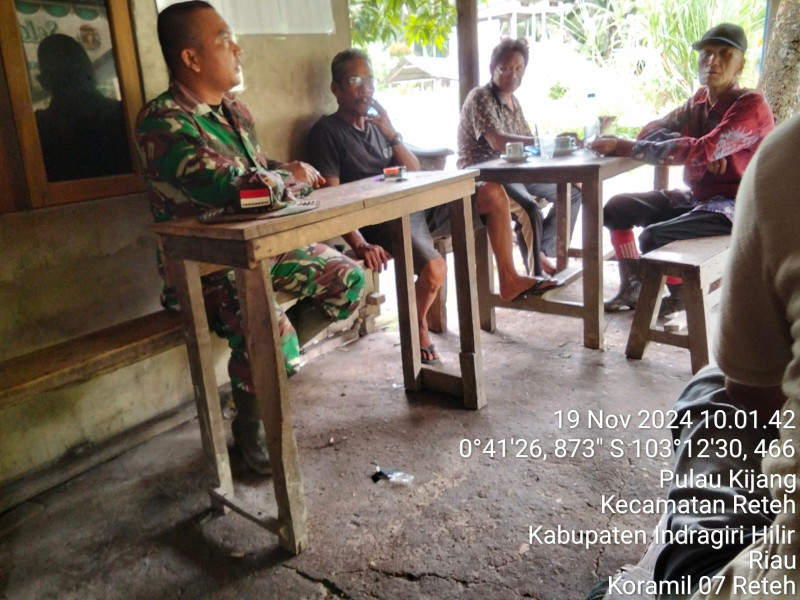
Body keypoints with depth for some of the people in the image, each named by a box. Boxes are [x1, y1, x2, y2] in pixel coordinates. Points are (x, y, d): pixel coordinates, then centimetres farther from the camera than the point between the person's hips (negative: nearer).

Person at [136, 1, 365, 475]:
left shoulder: (234, 111, 7)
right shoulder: (162, 122, -20)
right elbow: (233, 187, -34)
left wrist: (295, 173, 2)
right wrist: (290, 176, -15)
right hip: (205, 265, -8)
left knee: (350, 280, 0)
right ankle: (249, 425, -1)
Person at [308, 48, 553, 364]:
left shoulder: (376, 123, 19)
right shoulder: (327, 131, -2)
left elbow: (414, 172, 14)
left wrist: (391, 134, -2)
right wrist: (359, 244, -26)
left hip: (417, 203, 8)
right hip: (382, 217, -8)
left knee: (493, 194, -1)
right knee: (434, 268, -32)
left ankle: (508, 279, 10)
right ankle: (418, 325, 0)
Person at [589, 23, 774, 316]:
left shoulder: (751, 106, -18)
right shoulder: (699, 100, 7)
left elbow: (701, 150, -32)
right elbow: (649, 132, 0)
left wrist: (623, 147, -35)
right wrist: (704, 152, -19)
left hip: (732, 207, -8)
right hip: (695, 197, 8)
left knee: (653, 237, -28)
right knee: (617, 208, 0)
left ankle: (680, 295, 2)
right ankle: (631, 288, 8)